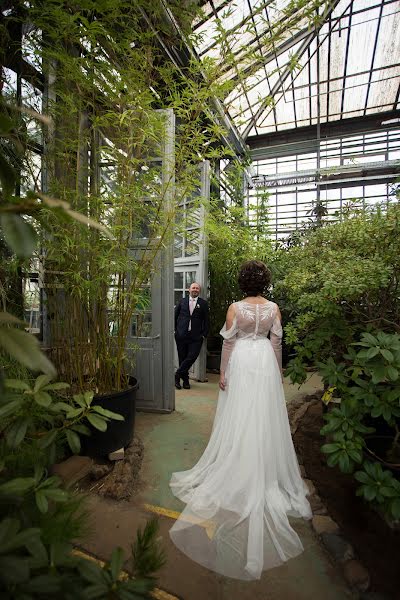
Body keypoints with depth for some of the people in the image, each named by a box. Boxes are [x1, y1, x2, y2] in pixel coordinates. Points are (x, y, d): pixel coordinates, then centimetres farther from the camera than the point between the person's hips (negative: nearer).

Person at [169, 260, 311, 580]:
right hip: (265, 362, 3)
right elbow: (277, 341, -1)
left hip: (241, 362, -2)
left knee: (240, 417, 10)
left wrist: (223, 372, -2)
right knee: (265, 417, 13)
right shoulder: (274, 308, -4)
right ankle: (265, 473, 27)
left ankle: (239, 472, 25)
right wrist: (278, 371, 10)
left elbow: (228, 341, -9)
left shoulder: (236, 308, -12)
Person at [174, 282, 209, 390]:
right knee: (182, 358, 6)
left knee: (192, 357, -10)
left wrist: (204, 334, -2)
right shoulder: (182, 301, 10)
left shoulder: (203, 303, 6)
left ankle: (178, 375, 8)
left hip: (196, 337, -1)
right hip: (181, 335, 1)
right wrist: (174, 329, 4)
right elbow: (175, 316, 12)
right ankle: (185, 380, 21)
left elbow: (206, 320, 4)